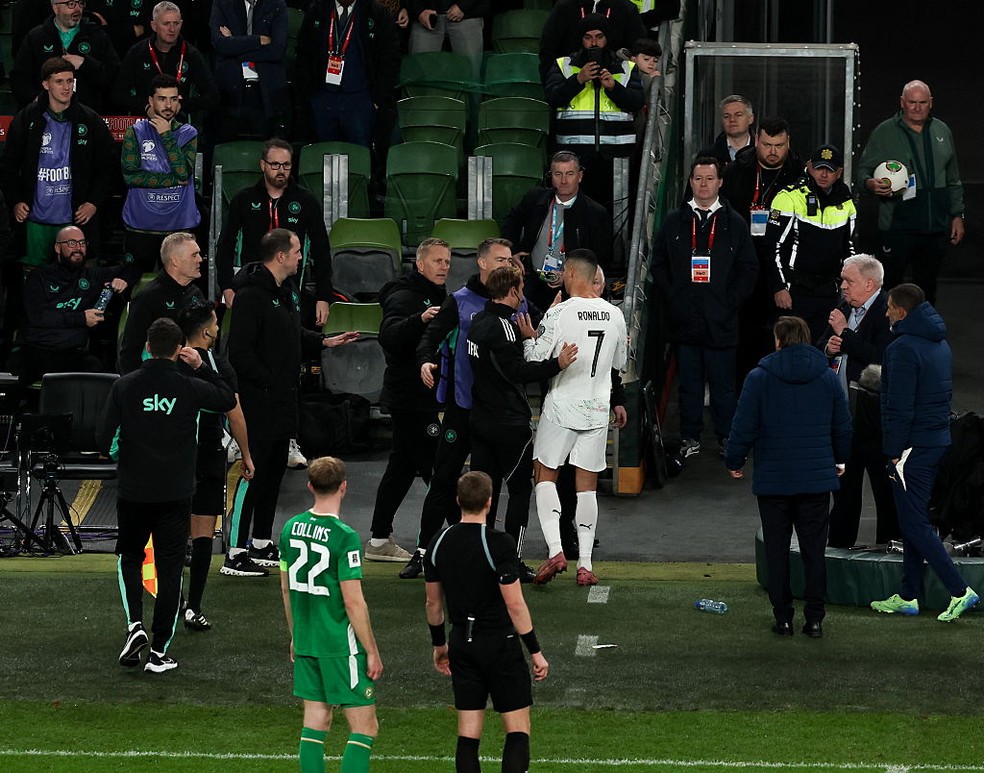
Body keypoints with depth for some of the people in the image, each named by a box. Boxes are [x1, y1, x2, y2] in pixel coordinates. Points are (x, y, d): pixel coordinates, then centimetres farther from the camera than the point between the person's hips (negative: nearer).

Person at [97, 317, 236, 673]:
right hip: (176, 493, 0)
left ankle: (135, 624, -2)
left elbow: (103, 439, -7)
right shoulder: (190, 388, -7)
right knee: (169, 569, 6)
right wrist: (201, 367, 12)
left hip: (133, 491, 0)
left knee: (130, 558, 20)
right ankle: (159, 652, 5)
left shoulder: (125, 386, -7)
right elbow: (228, 400, 13)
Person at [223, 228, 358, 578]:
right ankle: (236, 553, -5)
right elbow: (240, 352, -21)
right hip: (258, 403, -10)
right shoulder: (252, 296, -18)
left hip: (282, 404, 10)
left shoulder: (286, 292, 14)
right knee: (253, 474, -8)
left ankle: (262, 543, 26)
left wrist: (324, 342, 13)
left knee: (273, 472, 16)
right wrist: (268, 383, -19)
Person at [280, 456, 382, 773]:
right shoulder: (344, 537, -17)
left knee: (315, 722, 12)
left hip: (304, 641, 7)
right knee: (365, 727, 0)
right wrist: (372, 652, -8)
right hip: (341, 646, -7)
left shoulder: (291, 528, 3)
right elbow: (353, 602, -17)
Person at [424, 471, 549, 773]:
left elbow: (433, 603, 11)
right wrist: (535, 651, -8)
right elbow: (515, 604, -16)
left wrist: (439, 644, 25)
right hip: (499, 643, -5)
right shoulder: (499, 544, -15)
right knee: (518, 731, 1)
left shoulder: (439, 544, 2)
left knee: (468, 735, 7)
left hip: (461, 644, 5)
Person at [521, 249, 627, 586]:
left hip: (561, 408, -4)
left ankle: (555, 550, -8)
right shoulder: (614, 315, 2)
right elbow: (620, 363, 15)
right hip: (598, 408, 4)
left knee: (545, 475, 9)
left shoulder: (558, 314, -14)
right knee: (587, 485, 8)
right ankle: (585, 564, 5)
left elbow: (535, 362, -11)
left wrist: (529, 338, 7)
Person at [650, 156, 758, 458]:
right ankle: (690, 438, 14)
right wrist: (672, 297, 0)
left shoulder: (734, 223, 4)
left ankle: (726, 438, 10)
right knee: (689, 382, 7)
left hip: (720, 320, -2)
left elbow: (749, 269, 5)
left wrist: (729, 302, -4)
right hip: (684, 319, 2)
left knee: (723, 384, 1)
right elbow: (659, 264, 12)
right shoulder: (674, 222, 8)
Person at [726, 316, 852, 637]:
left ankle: (783, 617, 8)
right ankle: (814, 618, 6)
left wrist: (734, 462, 9)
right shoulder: (828, 378, 2)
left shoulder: (759, 378, -7)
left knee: (777, 550, 7)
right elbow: (843, 426, 10)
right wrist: (839, 460, 27)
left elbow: (744, 427, -6)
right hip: (817, 478, 2)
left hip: (773, 478, -2)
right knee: (814, 549, 8)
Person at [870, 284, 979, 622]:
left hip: (913, 446, -9)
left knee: (915, 524, -6)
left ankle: (960, 591, -11)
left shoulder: (904, 348, -17)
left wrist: (894, 452, -15)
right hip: (939, 439, 9)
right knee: (914, 521, 15)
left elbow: (899, 407, -20)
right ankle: (908, 596, 19)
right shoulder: (940, 344, 14)